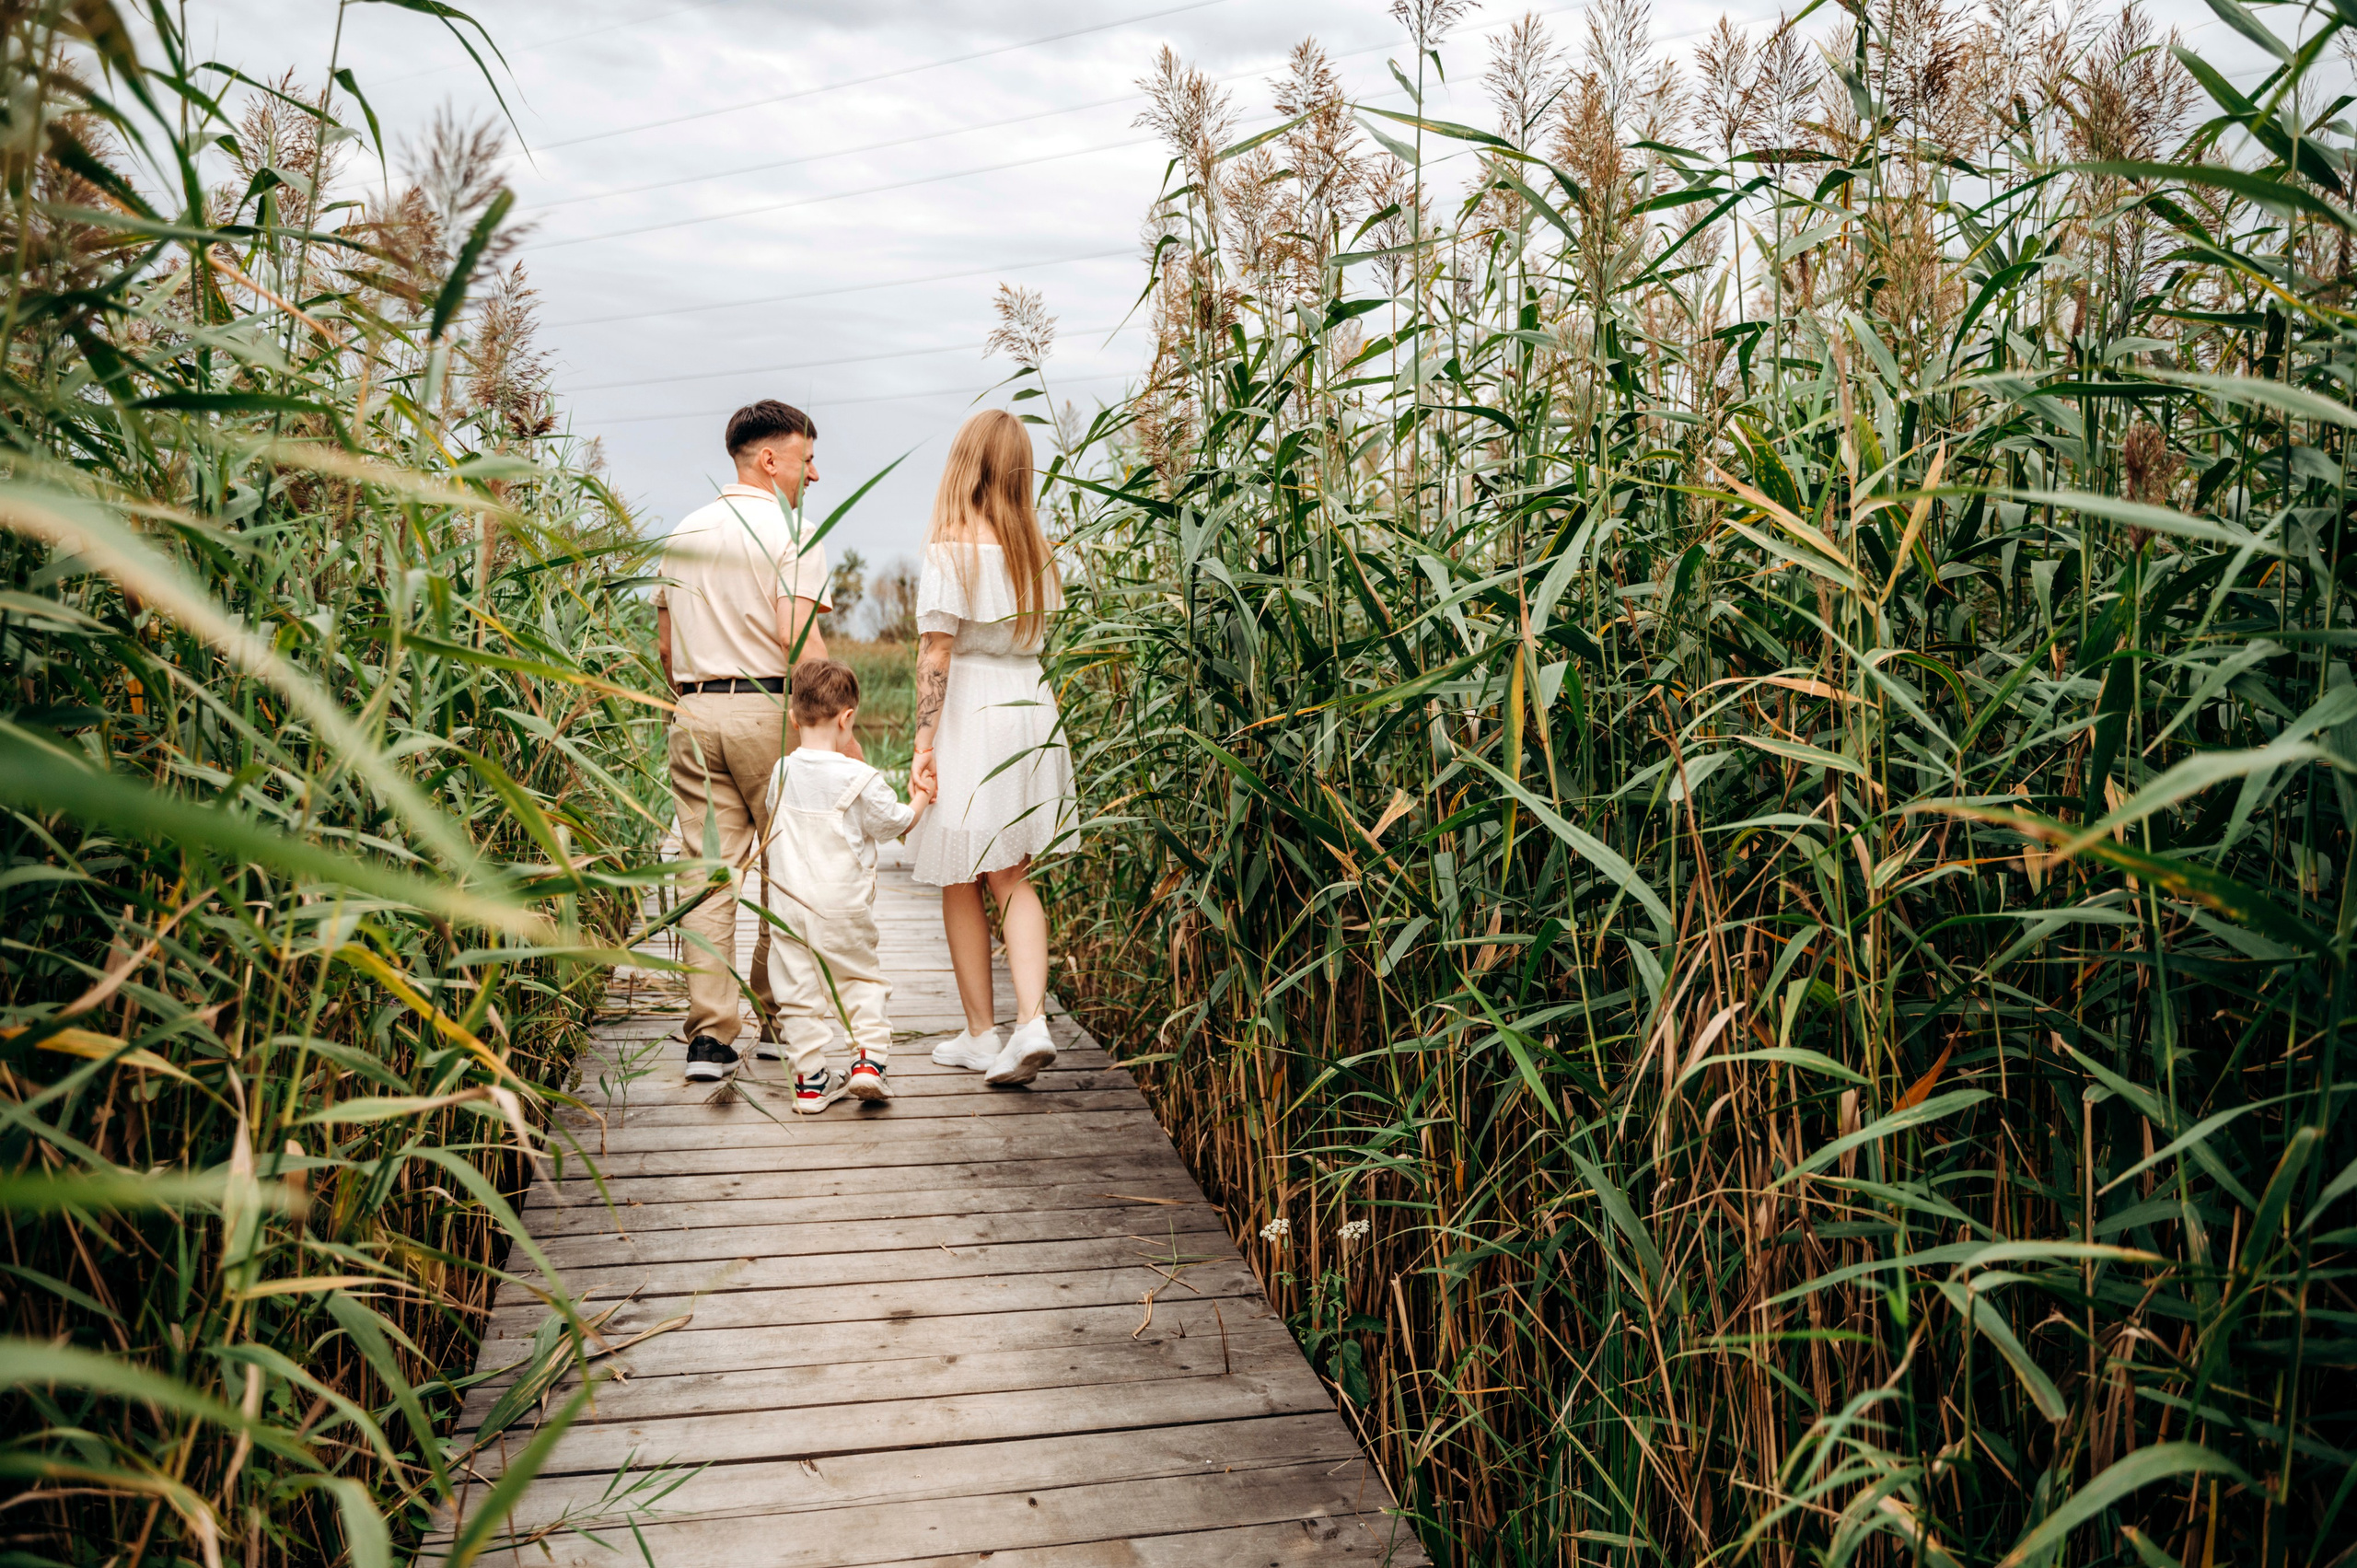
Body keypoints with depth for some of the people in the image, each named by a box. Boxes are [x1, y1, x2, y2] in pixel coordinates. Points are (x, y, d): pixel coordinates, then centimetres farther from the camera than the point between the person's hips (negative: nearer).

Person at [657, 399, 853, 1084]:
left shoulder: (683, 535, 16)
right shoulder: (790, 533, -5)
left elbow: (664, 643, 17)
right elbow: (799, 637, -15)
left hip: (693, 713, 6)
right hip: (767, 709, -5)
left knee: (710, 872, 3)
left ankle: (709, 1034, 0)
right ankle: (777, 1020, 16)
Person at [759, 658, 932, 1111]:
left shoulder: (781, 774, 0)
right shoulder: (860, 779, -12)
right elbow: (892, 822, 1)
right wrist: (919, 801, 20)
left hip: (788, 905, 3)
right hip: (843, 909, -3)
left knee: (798, 989, 9)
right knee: (863, 980, 14)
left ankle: (811, 1078, 12)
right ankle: (870, 1059, 5)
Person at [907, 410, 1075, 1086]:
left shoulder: (950, 550, -12)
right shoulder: (1033, 547, 5)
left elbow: (936, 656, -16)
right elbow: (1037, 634, 8)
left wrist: (924, 740, -15)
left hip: (970, 718, -5)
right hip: (1030, 709, 5)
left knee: (961, 883, 9)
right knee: (1012, 879, 11)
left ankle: (981, 1034, 16)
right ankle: (1032, 1023, -5)